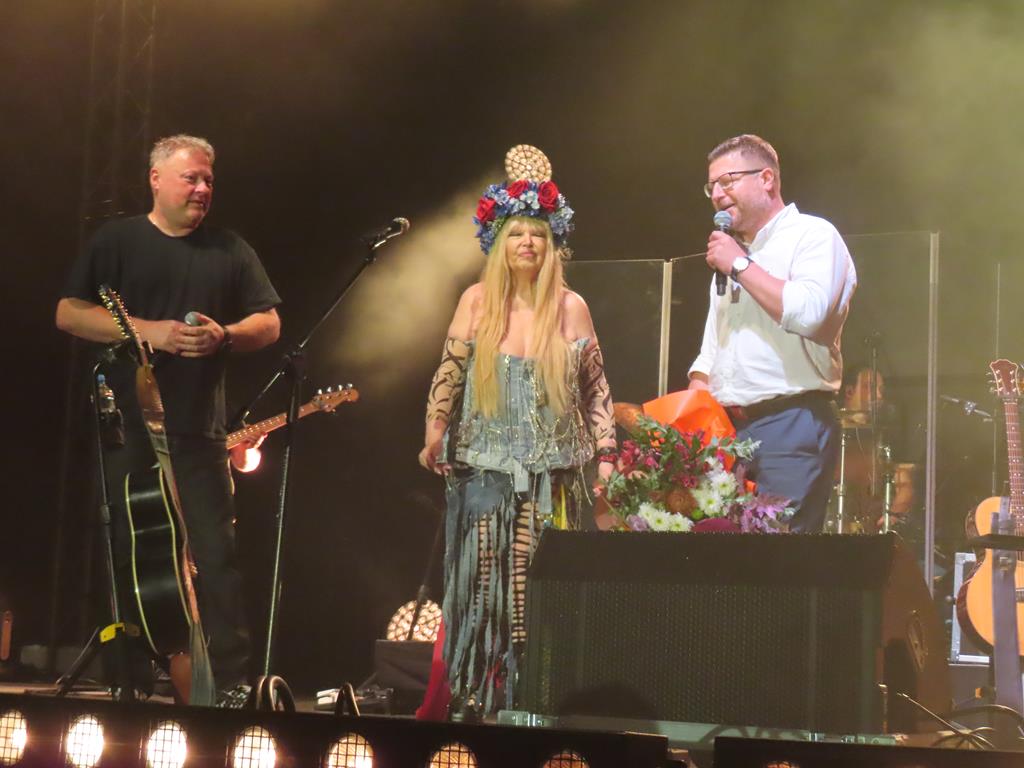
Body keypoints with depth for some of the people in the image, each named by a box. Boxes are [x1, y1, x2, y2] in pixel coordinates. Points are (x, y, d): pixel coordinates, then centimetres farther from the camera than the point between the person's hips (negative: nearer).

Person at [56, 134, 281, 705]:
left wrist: (224, 336, -10)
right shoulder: (117, 241, 6)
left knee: (217, 555, -5)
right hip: (129, 428, -1)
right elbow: (69, 313, -2)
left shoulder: (230, 251, 12)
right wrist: (148, 331, -14)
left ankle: (233, 682, -3)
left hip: (200, 432, 1)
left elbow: (269, 324, 12)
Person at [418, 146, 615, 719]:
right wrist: (435, 436, -6)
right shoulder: (477, 301, 4)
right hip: (485, 470, 0)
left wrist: (605, 454, 5)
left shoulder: (571, 307, 4)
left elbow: (596, 388, 9)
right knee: (482, 582, 0)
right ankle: (474, 699, 5)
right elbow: (449, 375, 5)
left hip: (552, 472, 0)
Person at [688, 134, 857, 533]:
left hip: (790, 425, -7)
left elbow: (807, 312, -19)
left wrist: (740, 265, -9)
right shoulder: (729, 252, 25)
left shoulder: (813, 235, 0)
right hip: (726, 429, 7)